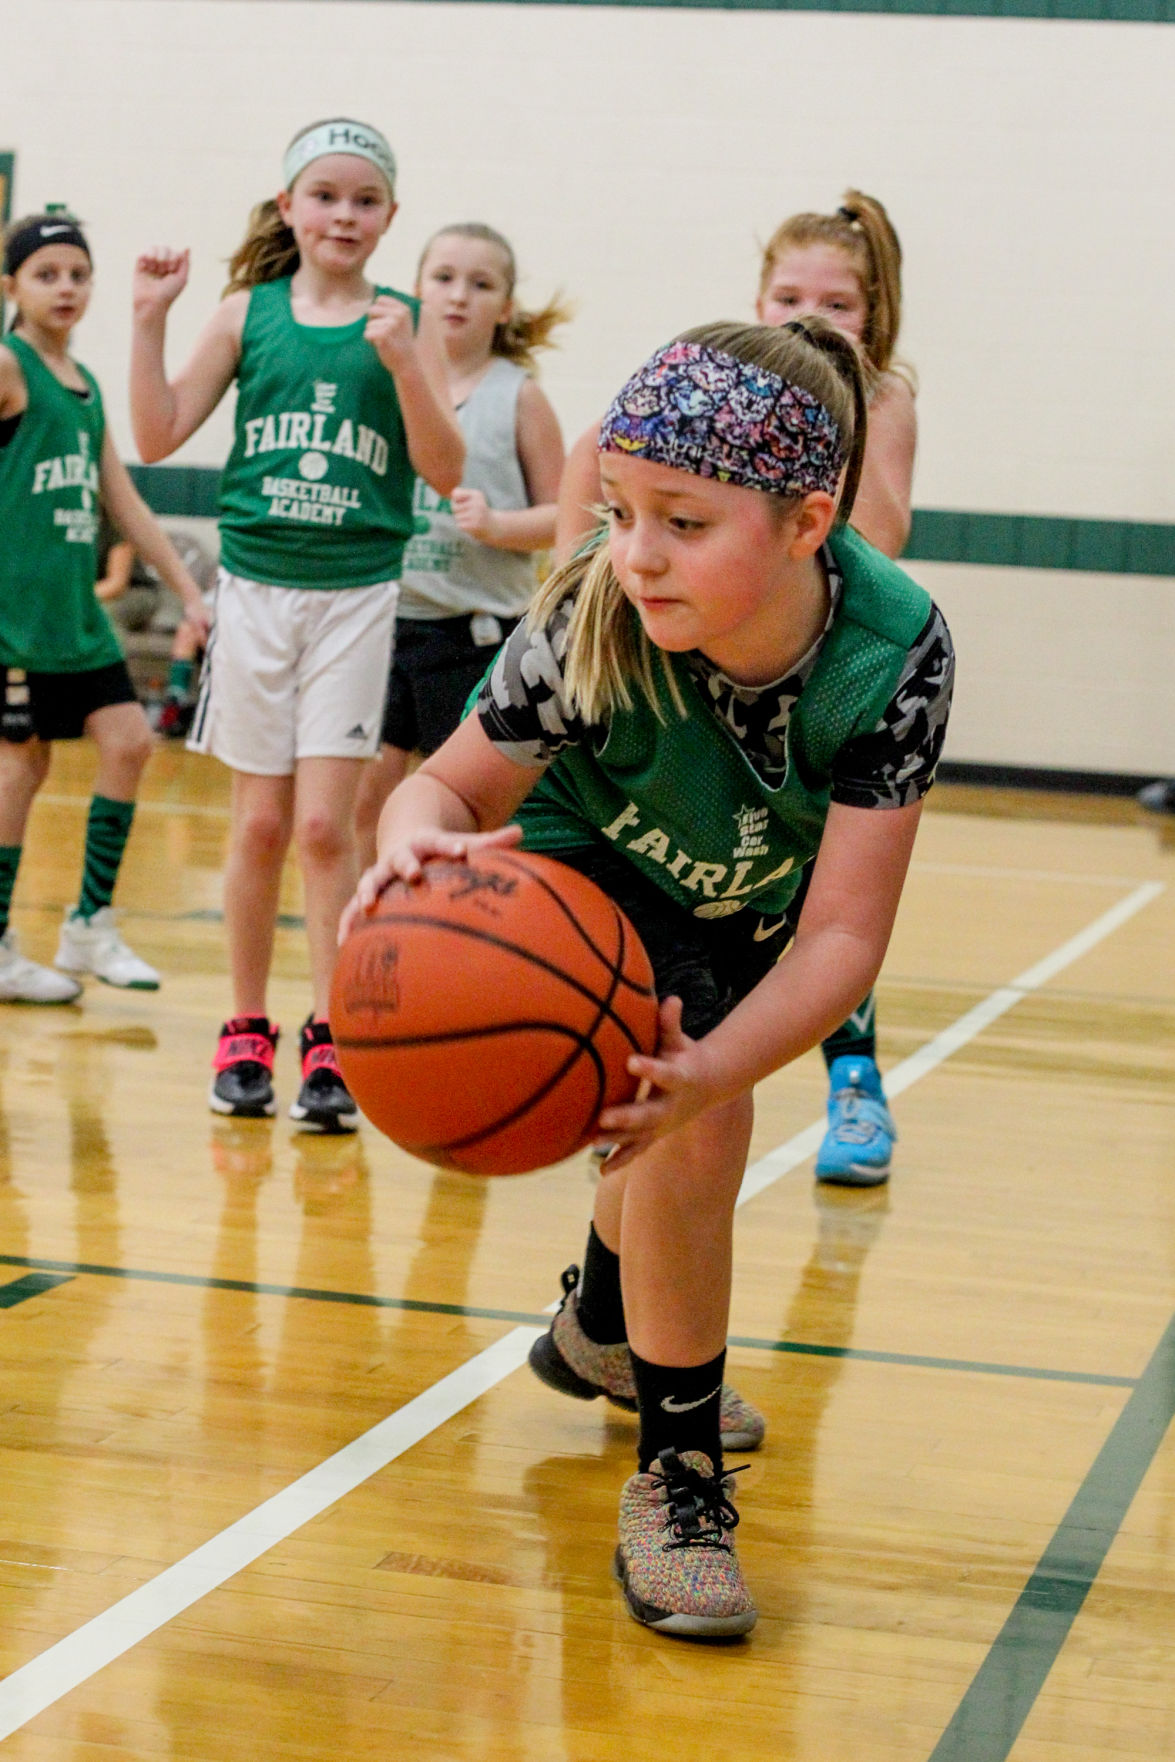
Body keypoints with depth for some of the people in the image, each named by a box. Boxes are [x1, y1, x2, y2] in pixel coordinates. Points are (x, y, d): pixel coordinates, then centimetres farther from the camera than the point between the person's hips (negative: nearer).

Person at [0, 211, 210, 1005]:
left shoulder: (87, 384, 15)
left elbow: (125, 505, 18)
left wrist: (189, 589, 15)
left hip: (77, 607, 7)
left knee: (129, 739, 0)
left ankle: (91, 924, 10)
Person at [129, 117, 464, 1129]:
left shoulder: (406, 326, 0)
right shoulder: (248, 313, 3)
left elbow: (446, 471, -7)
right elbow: (159, 437, 2)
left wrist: (403, 363, -20)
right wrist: (151, 321, -7)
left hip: (357, 596, -1)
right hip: (256, 585, 1)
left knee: (324, 824, -5)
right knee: (261, 822, 7)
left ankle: (331, 1042, 4)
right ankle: (245, 1031, 20)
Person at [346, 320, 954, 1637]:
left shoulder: (895, 650, -37)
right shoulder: (593, 622, -39)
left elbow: (842, 935, -39)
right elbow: (453, 785, -27)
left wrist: (709, 1069, -56)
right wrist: (415, 845, -53)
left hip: (747, 906, 3)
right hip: (586, 875, -3)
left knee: (692, 1117, 27)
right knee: (692, 1123, -28)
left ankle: (605, 1330, 60)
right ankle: (678, 1468, -8)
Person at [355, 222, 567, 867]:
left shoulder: (519, 396, -2)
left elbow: (561, 516, -1)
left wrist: (495, 524, -17)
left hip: (477, 630, -3)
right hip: (387, 615, 3)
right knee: (367, 794, 4)